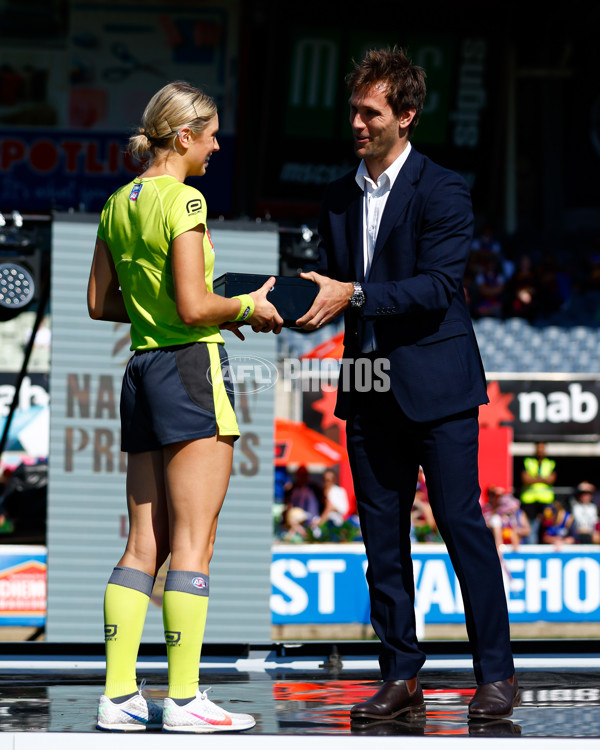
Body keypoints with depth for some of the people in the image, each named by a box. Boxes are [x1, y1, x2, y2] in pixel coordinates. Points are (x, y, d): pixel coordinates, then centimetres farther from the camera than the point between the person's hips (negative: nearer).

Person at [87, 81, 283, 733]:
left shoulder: (118, 204, 13)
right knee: (193, 543, -6)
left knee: (145, 544, 8)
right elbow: (193, 307, -17)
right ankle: (183, 698, -6)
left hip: (141, 370, 8)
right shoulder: (183, 200, -11)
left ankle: (118, 694, 6)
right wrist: (248, 307, 0)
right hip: (190, 367, -8)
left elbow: (101, 303, 18)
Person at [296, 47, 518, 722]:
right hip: (369, 388, 6)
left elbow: (439, 285, -16)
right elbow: (330, 283, 15)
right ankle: (401, 679, 11)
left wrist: (353, 294, -23)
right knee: (382, 538, 6)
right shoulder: (339, 198, 13)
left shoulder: (441, 190, -7)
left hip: (435, 385, -6)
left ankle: (495, 674, 2)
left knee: (461, 523, -5)